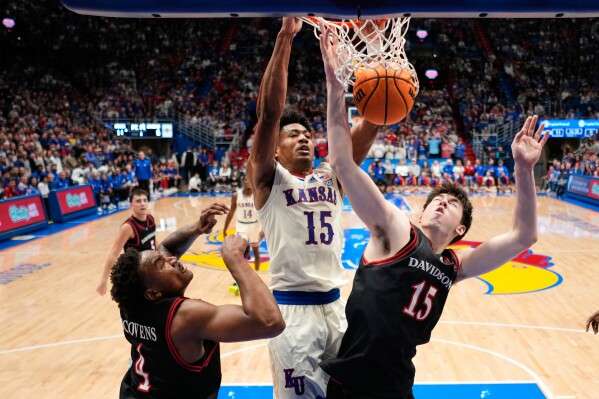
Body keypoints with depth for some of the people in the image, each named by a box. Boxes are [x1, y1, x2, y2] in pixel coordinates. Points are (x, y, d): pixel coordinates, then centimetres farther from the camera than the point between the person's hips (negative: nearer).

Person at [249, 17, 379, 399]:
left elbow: (370, 124, -1)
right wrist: (285, 37, -21)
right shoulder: (269, 179, -4)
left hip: (335, 304, 5)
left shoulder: (331, 176, 8)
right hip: (292, 309, -5)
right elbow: (269, 111, -17)